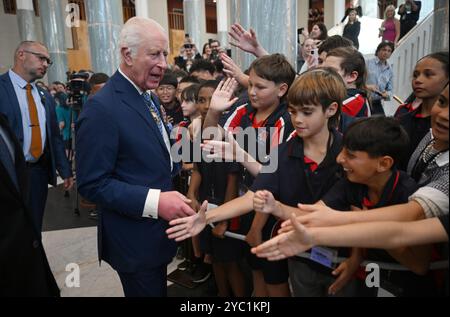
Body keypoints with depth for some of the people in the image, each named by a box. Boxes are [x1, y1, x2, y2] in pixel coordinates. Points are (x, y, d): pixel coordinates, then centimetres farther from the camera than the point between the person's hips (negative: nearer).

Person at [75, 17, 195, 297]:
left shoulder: (149, 97, 7)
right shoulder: (102, 108, -23)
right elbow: (92, 184, -24)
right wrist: (154, 201, -31)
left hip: (158, 232, 9)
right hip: (135, 240, -8)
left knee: (159, 289, 27)